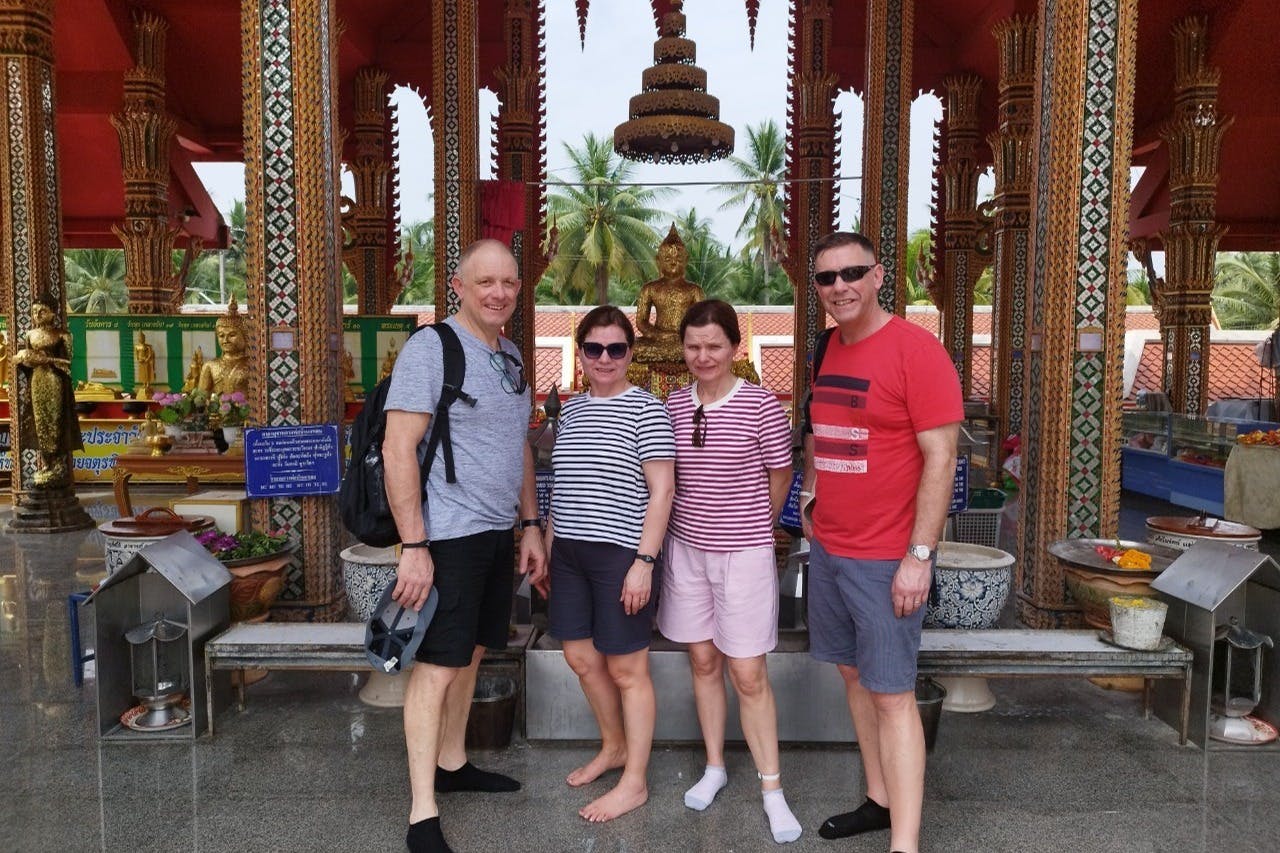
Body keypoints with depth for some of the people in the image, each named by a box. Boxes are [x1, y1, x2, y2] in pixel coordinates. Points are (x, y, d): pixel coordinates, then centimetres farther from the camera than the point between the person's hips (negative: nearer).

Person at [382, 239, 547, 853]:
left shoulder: (510, 355, 13)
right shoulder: (431, 348, -11)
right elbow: (398, 449, -16)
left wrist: (530, 524, 16)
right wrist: (413, 547, -20)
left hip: (499, 533, 8)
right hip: (448, 536, -7)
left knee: (471, 654, 16)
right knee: (438, 666, -3)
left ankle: (451, 764, 33)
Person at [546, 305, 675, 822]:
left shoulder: (645, 409, -7)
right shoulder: (571, 410, 12)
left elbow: (661, 490, -11)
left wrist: (644, 561, -17)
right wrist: (546, 543, 16)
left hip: (620, 554, -7)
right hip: (569, 551, 7)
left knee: (627, 669, 3)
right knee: (581, 657, 15)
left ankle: (634, 782, 18)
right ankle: (614, 746, 38)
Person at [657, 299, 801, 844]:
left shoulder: (760, 404, -11)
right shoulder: (674, 405, 1)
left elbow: (779, 478, 1)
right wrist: (697, 521, 7)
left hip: (744, 554, -4)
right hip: (686, 548, 4)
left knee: (748, 675, 0)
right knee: (703, 661, 14)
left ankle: (772, 789, 16)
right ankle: (714, 767, 32)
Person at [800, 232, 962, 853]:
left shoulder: (915, 349, -13)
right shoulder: (828, 350, 9)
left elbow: (940, 458, -16)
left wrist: (920, 555, -18)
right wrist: (810, 495, 13)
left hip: (888, 559, -7)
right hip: (827, 546, 7)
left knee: (892, 695, -2)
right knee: (853, 674, 16)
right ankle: (879, 800, 33)